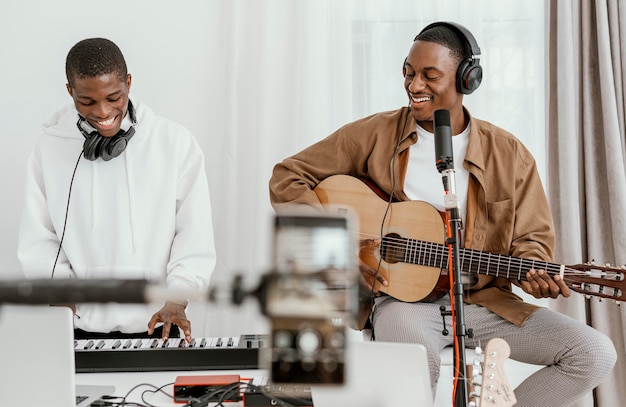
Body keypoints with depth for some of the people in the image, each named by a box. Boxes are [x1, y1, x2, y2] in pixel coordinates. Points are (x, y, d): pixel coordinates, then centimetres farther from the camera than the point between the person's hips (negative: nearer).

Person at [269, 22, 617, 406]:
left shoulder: (508, 154, 3)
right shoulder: (373, 135, -1)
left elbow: (533, 237, 8)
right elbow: (287, 178, 0)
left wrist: (533, 274, -16)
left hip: (484, 299, 4)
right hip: (402, 297, -3)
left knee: (596, 353, -13)